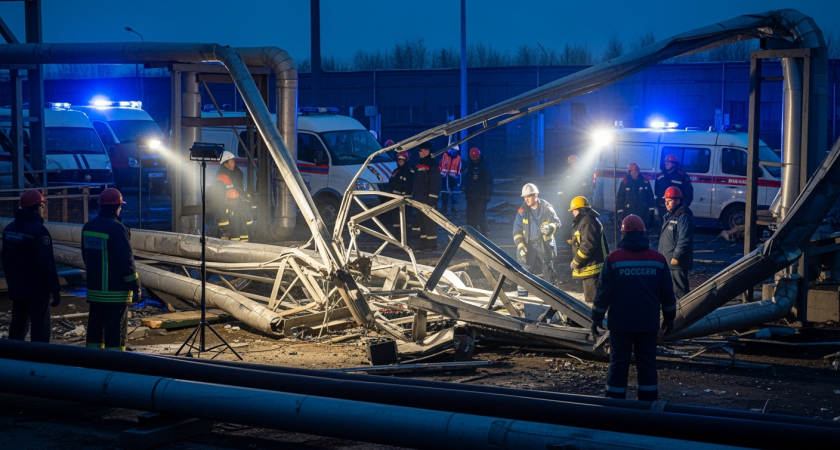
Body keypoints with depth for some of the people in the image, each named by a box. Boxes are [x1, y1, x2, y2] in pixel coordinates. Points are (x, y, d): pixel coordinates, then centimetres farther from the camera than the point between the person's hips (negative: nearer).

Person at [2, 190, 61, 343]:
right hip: (37, 290, -8)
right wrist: (56, 290, -15)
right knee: (40, 330, -4)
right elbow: (47, 263, -20)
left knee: (17, 327, 16)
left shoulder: (9, 228, 8)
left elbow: (5, 260, 18)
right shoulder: (38, 230, -18)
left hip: (16, 289, 8)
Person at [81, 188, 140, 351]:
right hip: (115, 291, -8)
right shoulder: (117, 229, -17)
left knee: (95, 325, 13)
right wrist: (135, 286, -9)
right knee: (116, 327, -4)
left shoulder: (88, 227, 9)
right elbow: (126, 260, -17)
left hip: (94, 289, 8)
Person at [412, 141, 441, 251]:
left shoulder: (432, 165, -11)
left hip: (427, 200, -9)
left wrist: (432, 200, -19)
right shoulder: (419, 164, 17)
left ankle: (432, 245, -6)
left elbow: (435, 184, -16)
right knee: (421, 222, 12)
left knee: (429, 222, -8)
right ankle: (424, 244, 17)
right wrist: (413, 196, 20)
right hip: (419, 200, 9)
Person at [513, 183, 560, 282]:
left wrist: (550, 227, -27)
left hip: (545, 247, -1)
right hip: (528, 247, 1)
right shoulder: (522, 211, 0)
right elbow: (517, 229, 0)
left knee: (548, 273, 6)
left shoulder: (546, 208, -3)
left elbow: (557, 223, -3)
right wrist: (520, 245, -13)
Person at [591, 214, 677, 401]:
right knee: (647, 363, 9)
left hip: (621, 323, -2)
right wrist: (669, 317, 17)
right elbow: (667, 293, 6)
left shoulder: (614, 258, -8)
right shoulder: (658, 259, 1)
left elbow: (604, 292, -7)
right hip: (649, 323, 2)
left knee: (618, 363, 5)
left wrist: (597, 318, 2)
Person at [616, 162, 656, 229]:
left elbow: (650, 197, 8)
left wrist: (651, 211, 5)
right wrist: (620, 213, -4)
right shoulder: (625, 182, -1)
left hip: (643, 214, 1)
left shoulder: (645, 181, 3)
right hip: (629, 213, -1)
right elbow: (620, 198, 1)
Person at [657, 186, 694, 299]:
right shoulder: (669, 216, 18)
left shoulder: (684, 217, -15)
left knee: (680, 289, -10)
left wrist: (677, 256, -23)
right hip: (667, 260, 11)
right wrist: (661, 254, 22)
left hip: (677, 262, -11)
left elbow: (684, 239, -22)